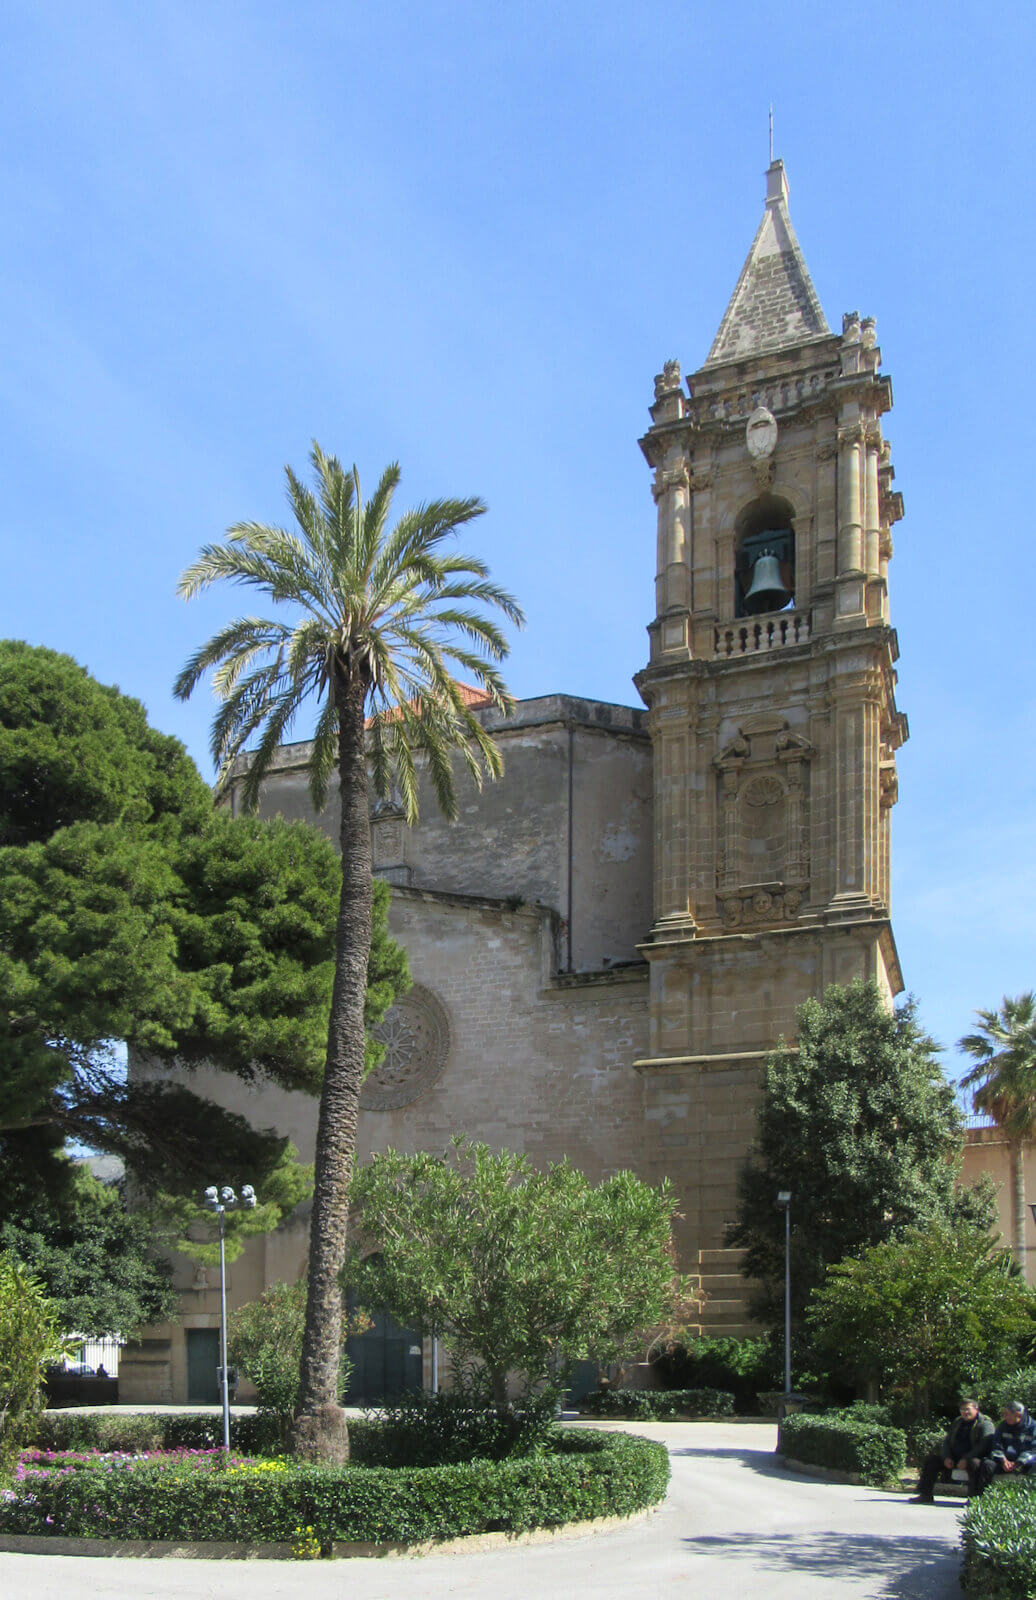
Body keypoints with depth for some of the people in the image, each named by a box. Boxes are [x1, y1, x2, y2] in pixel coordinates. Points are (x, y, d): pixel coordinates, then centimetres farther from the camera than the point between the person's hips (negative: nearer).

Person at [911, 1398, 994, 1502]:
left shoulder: (985, 1424, -4)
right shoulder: (958, 1422, 19)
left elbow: (984, 1446, -18)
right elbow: (946, 1442, 19)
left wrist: (966, 1459, -26)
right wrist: (946, 1457, -2)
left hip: (972, 1458, -7)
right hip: (954, 1457, 7)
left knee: (974, 1464, -41)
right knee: (931, 1460, -3)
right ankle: (926, 1496, -3)